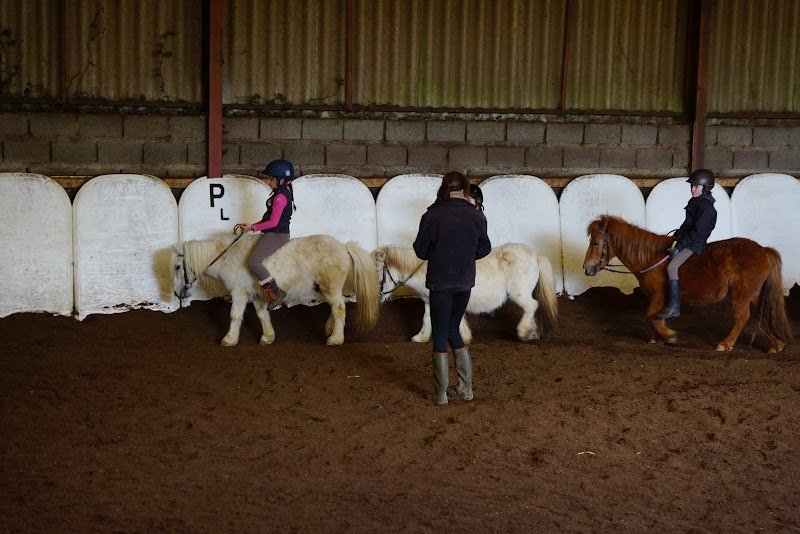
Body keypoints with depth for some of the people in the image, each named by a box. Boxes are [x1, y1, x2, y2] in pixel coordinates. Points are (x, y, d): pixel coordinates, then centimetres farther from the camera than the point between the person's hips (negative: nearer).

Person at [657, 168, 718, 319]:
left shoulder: (706, 208, -19)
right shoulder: (694, 202, 12)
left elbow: (697, 232, -23)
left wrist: (679, 246, -23)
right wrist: (678, 235, 8)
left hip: (695, 244, -11)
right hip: (687, 239, 11)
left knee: (672, 267, -24)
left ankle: (674, 308, -22)